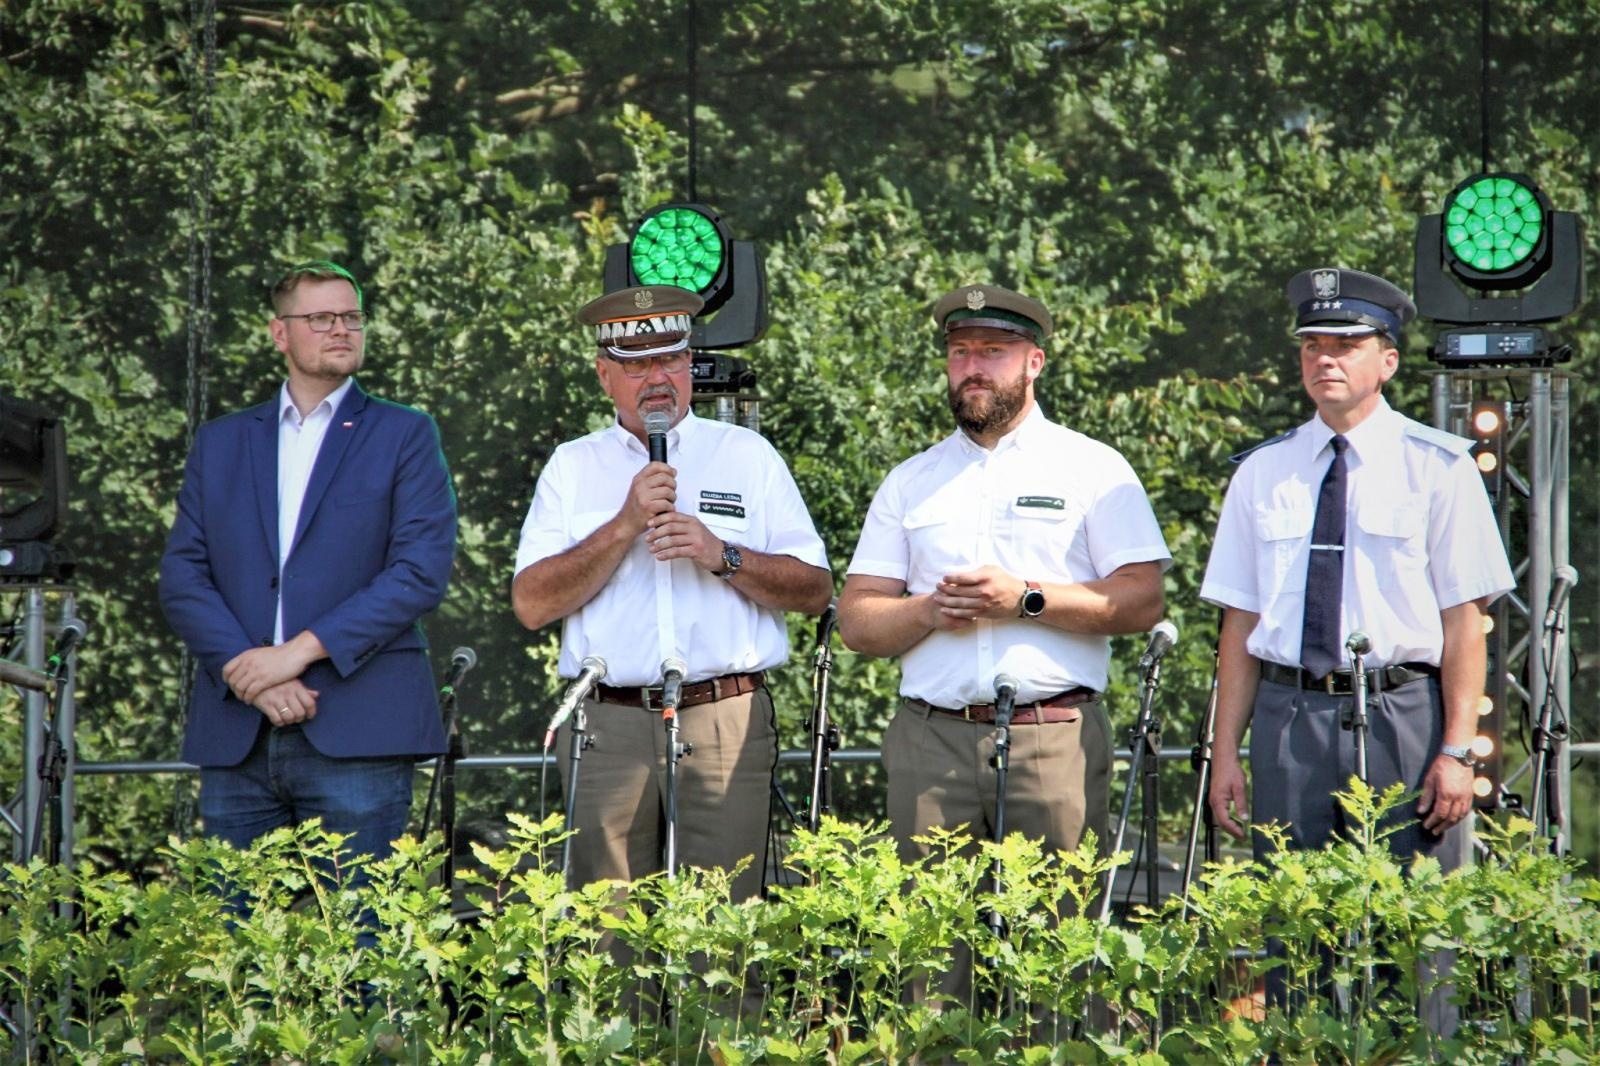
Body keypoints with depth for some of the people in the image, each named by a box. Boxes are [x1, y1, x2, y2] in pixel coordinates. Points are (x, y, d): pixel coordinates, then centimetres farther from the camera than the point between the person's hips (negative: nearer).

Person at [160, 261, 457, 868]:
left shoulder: (404, 436, 8)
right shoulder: (220, 443, 17)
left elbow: (422, 572, -4)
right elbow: (181, 576, 8)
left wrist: (301, 650, -12)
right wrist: (245, 668, -9)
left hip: (357, 730, -3)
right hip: (235, 740, 3)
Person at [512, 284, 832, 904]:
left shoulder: (747, 456, 12)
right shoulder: (572, 467, 13)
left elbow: (816, 591, 8)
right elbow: (531, 605, 1)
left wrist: (722, 557, -7)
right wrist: (626, 525, -7)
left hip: (727, 723, 0)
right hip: (607, 728, 1)